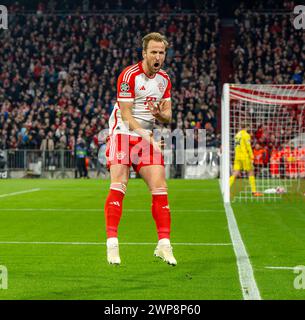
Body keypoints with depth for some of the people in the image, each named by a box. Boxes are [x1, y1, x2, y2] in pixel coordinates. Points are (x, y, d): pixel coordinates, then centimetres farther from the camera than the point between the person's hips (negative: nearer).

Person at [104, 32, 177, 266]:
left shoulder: (164, 79, 6)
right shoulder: (129, 75, -14)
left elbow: (167, 116, 10)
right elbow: (127, 117, -15)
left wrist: (160, 114, -14)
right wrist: (148, 139, -22)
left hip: (148, 137, 6)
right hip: (123, 134, -5)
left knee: (160, 189, -4)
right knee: (118, 187, -16)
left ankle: (164, 244, 0)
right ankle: (112, 244, -14)